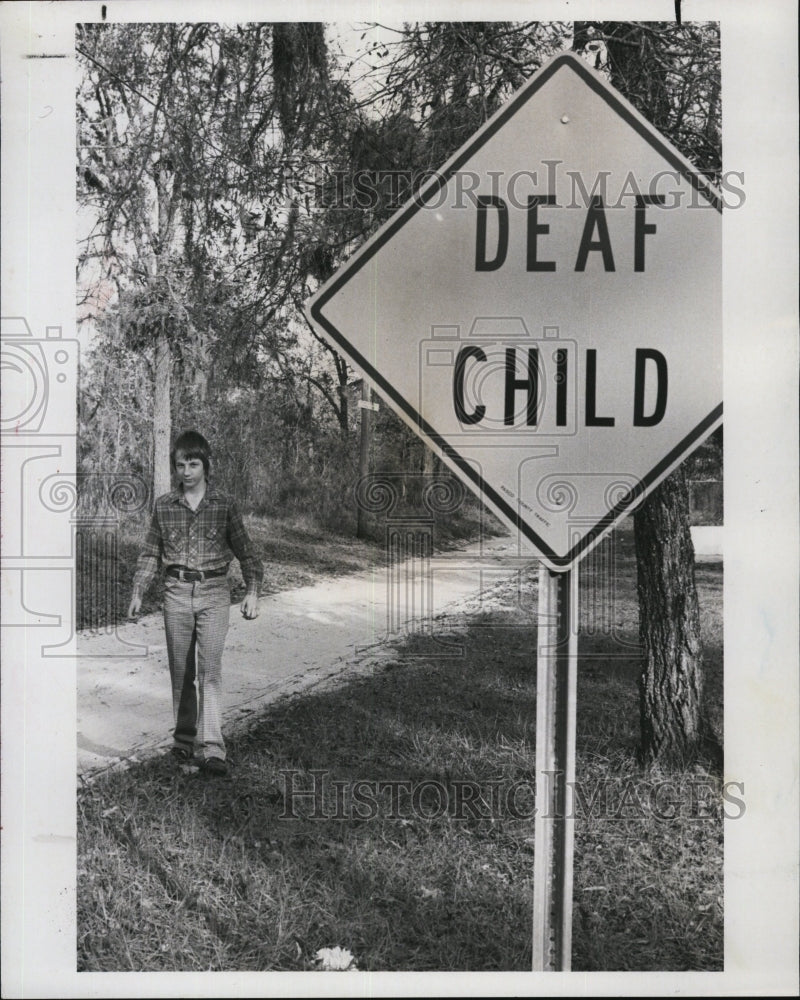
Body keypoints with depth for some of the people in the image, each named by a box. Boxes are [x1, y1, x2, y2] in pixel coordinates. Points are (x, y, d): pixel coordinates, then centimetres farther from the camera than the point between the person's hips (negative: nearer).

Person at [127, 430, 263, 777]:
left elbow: (245, 552, 6)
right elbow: (150, 553, 12)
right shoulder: (164, 505, 6)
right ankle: (184, 737, 24)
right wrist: (138, 593, 4)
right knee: (180, 670, 9)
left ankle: (211, 749, -11)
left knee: (210, 669, -10)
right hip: (176, 592, 2)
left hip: (213, 593, -2)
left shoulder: (224, 505, 1)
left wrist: (252, 592, -4)